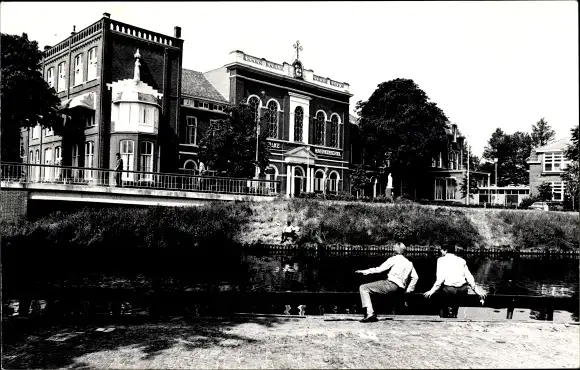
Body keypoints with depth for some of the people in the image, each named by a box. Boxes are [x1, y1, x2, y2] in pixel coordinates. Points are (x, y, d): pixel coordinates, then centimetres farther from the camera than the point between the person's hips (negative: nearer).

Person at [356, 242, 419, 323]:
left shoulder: (394, 259, 1)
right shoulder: (409, 263, 19)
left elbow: (380, 269, -2)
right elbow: (415, 277, 13)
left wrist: (366, 271, 5)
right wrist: (409, 289, 18)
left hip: (391, 284, -8)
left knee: (363, 288, -9)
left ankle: (370, 313, -25)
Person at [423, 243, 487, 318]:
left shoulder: (441, 259, 6)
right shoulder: (462, 260, 18)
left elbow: (440, 278, -6)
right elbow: (469, 276, 9)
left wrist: (432, 290, -7)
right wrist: (476, 289, 11)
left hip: (449, 290, -4)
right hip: (463, 290, 4)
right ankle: (454, 314, 29)